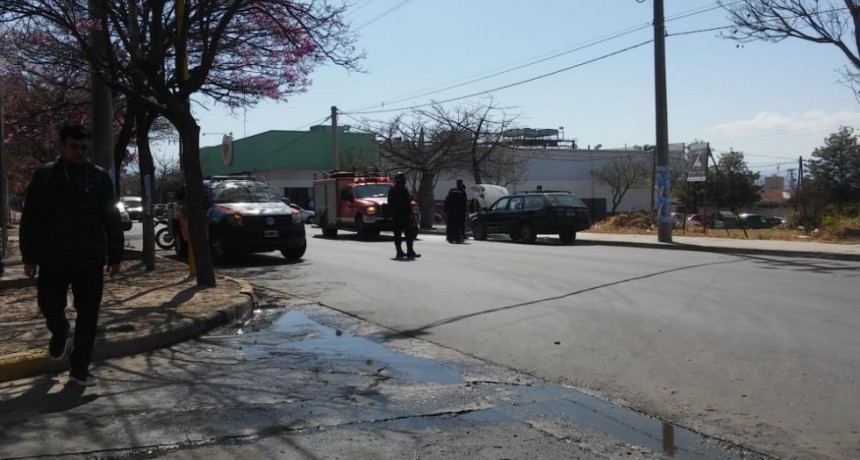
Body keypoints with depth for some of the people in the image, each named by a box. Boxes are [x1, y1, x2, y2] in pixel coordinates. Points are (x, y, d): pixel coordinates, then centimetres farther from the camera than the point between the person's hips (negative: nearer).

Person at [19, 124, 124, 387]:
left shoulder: (100, 177, 4)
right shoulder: (45, 176, 1)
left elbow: (112, 220, 6)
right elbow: (30, 220, 2)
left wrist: (114, 256, 4)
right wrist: (29, 257, -2)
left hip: (90, 260, 1)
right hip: (53, 258, 0)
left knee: (88, 316, 1)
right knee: (49, 304, 3)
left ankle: (79, 370, 11)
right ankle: (60, 334, 38)